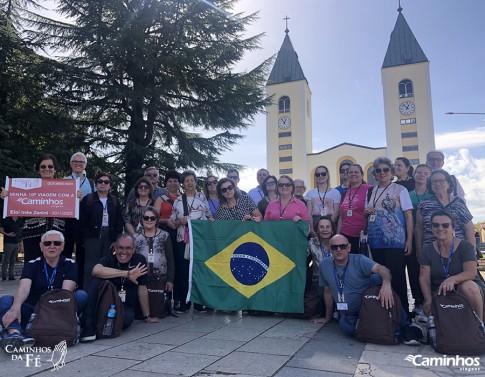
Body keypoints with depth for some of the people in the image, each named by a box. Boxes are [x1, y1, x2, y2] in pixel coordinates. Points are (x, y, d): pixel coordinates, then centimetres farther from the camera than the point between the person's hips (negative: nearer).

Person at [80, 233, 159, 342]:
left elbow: (142, 288, 2)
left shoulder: (139, 260, -3)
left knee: (127, 318, -34)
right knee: (96, 280, -26)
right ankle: (88, 323, -26)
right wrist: (127, 274, -36)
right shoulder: (109, 259, -8)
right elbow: (96, 270, -33)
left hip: (126, 306, 1)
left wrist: (147, 317, 6)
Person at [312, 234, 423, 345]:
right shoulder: (324, 265, -1)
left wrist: (386, 284, -52)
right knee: (347, 327, -36)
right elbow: (328, 291, 10)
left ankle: (405, 325, -23)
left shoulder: (359, 260, -11)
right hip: (348, 315, 2)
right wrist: (328, 317, 17)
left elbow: (381, 269, -30)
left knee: (377, 277, -30)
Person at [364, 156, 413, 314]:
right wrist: (366, 211, 0)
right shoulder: (371, 192, 13)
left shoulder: (400, 190, 1)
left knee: (396, 276, -4)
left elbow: (408, 216, -4)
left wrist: (409, 240, -11)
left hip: (395, 241, -4)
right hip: (375, 241, 5)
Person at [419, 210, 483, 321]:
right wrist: (429, 300, -23)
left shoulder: (465, 246, -6)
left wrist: (452, 279, -42)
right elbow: (424, 278, -6)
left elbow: (471, 272, -21)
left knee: (468, 286, -35)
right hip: (439, 294, 1)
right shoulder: (427, 250, 1)